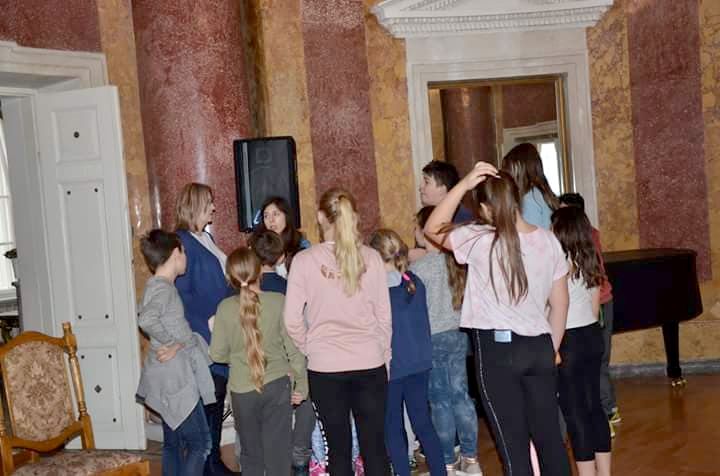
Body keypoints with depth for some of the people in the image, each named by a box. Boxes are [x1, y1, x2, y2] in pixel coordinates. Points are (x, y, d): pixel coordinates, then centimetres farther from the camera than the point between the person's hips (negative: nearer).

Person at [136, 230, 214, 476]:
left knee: (174, 444, 15)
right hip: (175, 379, -10)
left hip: (172, 379, 10)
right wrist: (172, 342, -21)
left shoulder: (159, 286, 13)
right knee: (200, 442, -5)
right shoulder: (163, 288, -16)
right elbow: (147, 319, -34)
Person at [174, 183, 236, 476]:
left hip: (221, 335, 9)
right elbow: (182, 294, -19)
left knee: (217, 397, 13)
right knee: (209, 400, -3)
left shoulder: (206, 238, 14)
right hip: (203, 338, -9)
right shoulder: (183, 241, -14)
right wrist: (207, 323, -20)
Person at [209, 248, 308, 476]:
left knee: (250, 453, 16)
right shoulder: (278, 302, -10)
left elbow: (217, 354, -2)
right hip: (277, 386, -1)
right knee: (277, 450, 6)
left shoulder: (225, 308, -7)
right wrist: (301, 385, 5)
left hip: (242, 390, 1)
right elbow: (294, 348, -7)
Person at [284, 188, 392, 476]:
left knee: (338, 447, 10)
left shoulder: (304, 260, -6)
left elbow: (292, 320, -5)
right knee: (374, 445, 9)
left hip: (325, 367, -1)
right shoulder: (371, 257, -2)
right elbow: (384, 316, 3)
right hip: (370, 364, 1)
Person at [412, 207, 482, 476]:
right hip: (459, 334, 6)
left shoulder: (420, 268, -14)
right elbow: (465, 297, 8)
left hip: (433, 338, -6)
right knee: (461, 396, 12)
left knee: (441, 401, 2)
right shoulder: (457, 260, 2)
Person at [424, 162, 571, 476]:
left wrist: (463, 184, -9)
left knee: (513, 444, 4)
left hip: (497, 350, -5)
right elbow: (560, 303, 9)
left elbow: (433, 229, 1)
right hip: (539, 346, 5)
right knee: (549, 435, 15)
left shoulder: (480, 241, -14)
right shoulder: (549, 241, 1)